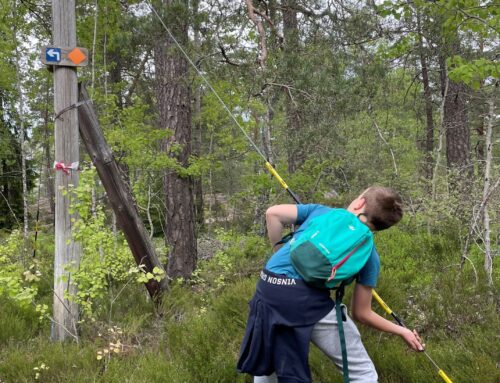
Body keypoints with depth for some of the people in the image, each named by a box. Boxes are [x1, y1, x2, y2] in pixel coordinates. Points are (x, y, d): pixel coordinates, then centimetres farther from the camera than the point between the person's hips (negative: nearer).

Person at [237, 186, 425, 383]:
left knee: (265, 365, 29)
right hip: (309, 301, -3)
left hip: (267, 290, 4)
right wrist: (401, 331, 31)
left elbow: (272, 213, 12)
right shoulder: (369, 254, 15)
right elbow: (362, 314, 15)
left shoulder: (321, 210, 22)